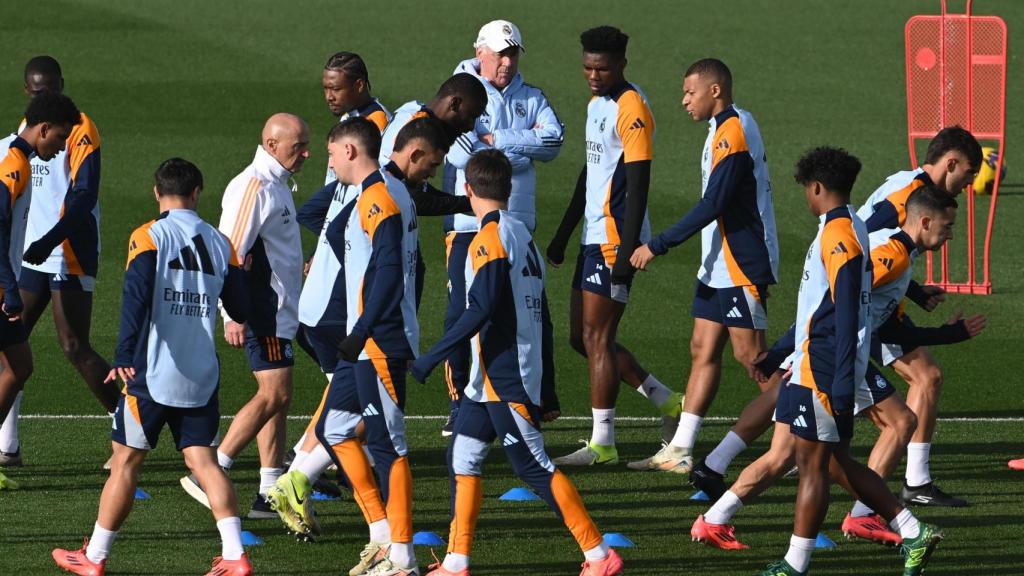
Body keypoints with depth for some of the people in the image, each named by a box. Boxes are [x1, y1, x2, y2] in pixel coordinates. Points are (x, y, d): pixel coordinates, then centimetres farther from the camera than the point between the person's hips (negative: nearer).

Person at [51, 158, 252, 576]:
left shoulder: (149, 237, -6)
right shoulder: (220, 244, 6)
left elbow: (136, 296, -21)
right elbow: (241, 310, 13)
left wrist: (123, 356, -27)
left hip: (152, 374, -3)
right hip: (202, 377, 3)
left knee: (126, 461, 5)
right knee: (203, 460, 4)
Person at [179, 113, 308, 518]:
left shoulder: (276, 185, 15)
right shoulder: (253, 187, -17)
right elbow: (231, 253, -21)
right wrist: (233, 316, -24)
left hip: (279, 311, 10)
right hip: (261, 310, -10)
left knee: (276, 397, 8)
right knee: (274, 393, -13)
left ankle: (271, 492, 9)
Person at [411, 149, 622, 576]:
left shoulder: (490, 238, -13)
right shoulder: (523, 235, 14)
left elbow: (482, 309, -25)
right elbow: (539, 316, 17)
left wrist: (434, 357, -23)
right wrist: (546, 389, 22)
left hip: (505, 380, -9)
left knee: (534, 467, -7)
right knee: (463, 457, 9)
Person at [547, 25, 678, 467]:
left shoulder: (631, 109, -13)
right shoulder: (597, 105, 17)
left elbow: (637, 183, -18)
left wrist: (628, 251, -23)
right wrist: (562, 236, 25)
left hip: (615, 239, -10)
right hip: (595, 236, 10)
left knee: (596, 338, -7)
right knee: (582, 338, 12)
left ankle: (602, 443, -1)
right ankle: (667, 402, 20)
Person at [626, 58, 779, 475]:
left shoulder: (732, 133, -18)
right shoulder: (725, 130, 14)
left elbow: (712, 205, -24)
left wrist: (657, 246, -21)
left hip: (741, 267, -10)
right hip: (718, 267, 10)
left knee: (750, 355, -5)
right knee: (703, 350, 7)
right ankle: (680, 450, 6)